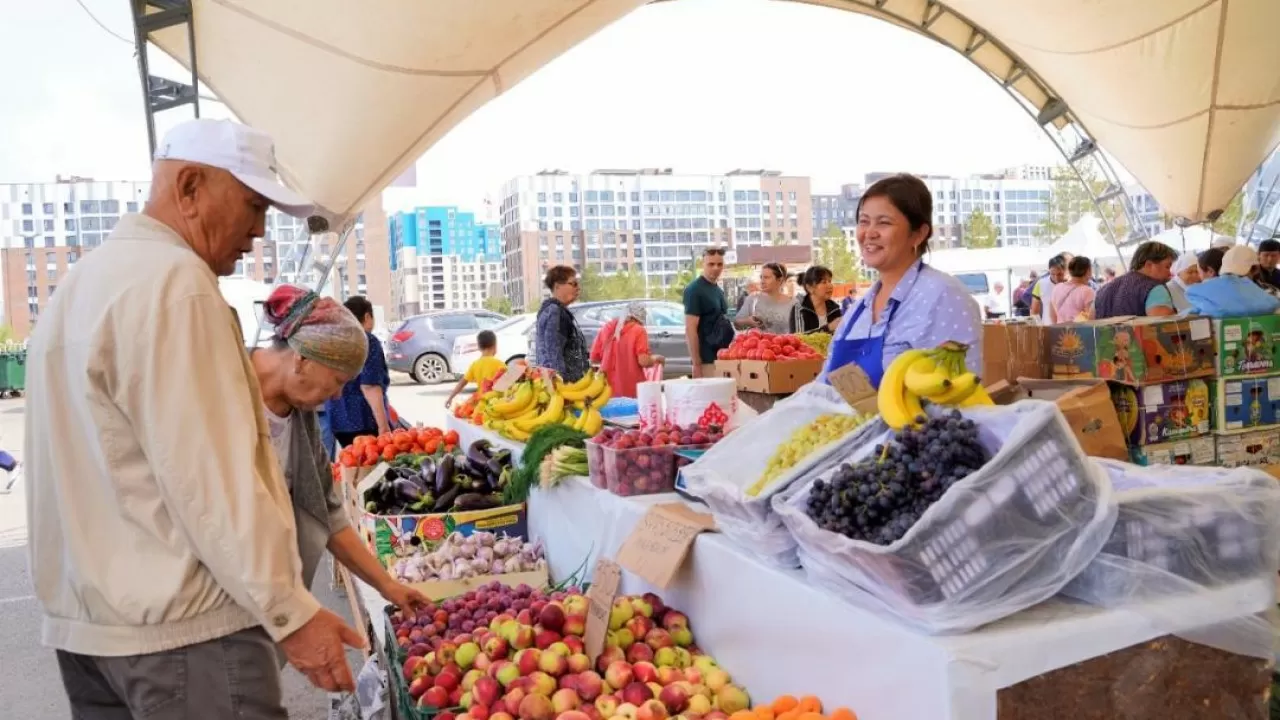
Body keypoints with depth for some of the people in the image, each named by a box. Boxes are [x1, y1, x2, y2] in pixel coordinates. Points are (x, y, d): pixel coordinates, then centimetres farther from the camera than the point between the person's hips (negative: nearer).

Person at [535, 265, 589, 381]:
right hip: (561, 380, -10)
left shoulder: (560, 311, 19)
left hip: (571, 379, 10)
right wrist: (563, 381, -24)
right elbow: (554, 353, -20)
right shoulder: (553, 312, -13)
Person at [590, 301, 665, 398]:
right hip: (632, 391, -4)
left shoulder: (607, 327, 7)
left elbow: (594, 358, 10)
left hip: (609, 390, 4)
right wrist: (656, 358, 5)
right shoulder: (638, 331, -6)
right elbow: (644, 361, -14)